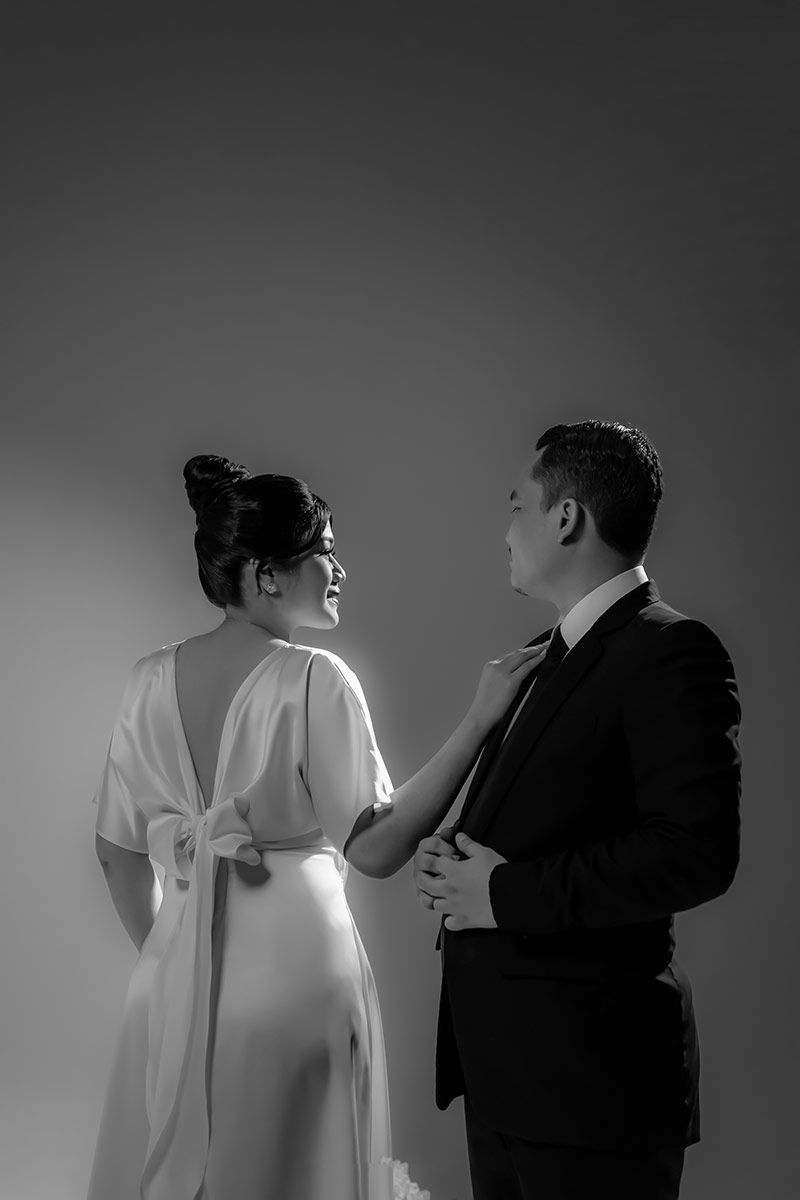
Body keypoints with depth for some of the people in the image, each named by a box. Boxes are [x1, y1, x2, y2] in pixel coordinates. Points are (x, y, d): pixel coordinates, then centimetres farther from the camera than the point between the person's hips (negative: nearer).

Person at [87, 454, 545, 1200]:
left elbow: (119, 852, 7)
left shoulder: (151, 681, 2)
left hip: (175, 978, 5)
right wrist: (481, 720, -15)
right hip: (292, 963, -5)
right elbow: (375, 846, -15)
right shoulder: (313, 681, -13)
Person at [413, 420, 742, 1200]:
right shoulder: (551, 654, 14)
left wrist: (506, 894, -19)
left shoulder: (670, 652, -14)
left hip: (590, 1070, -8)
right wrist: (455, 857, 1)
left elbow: (696, 852, -23)